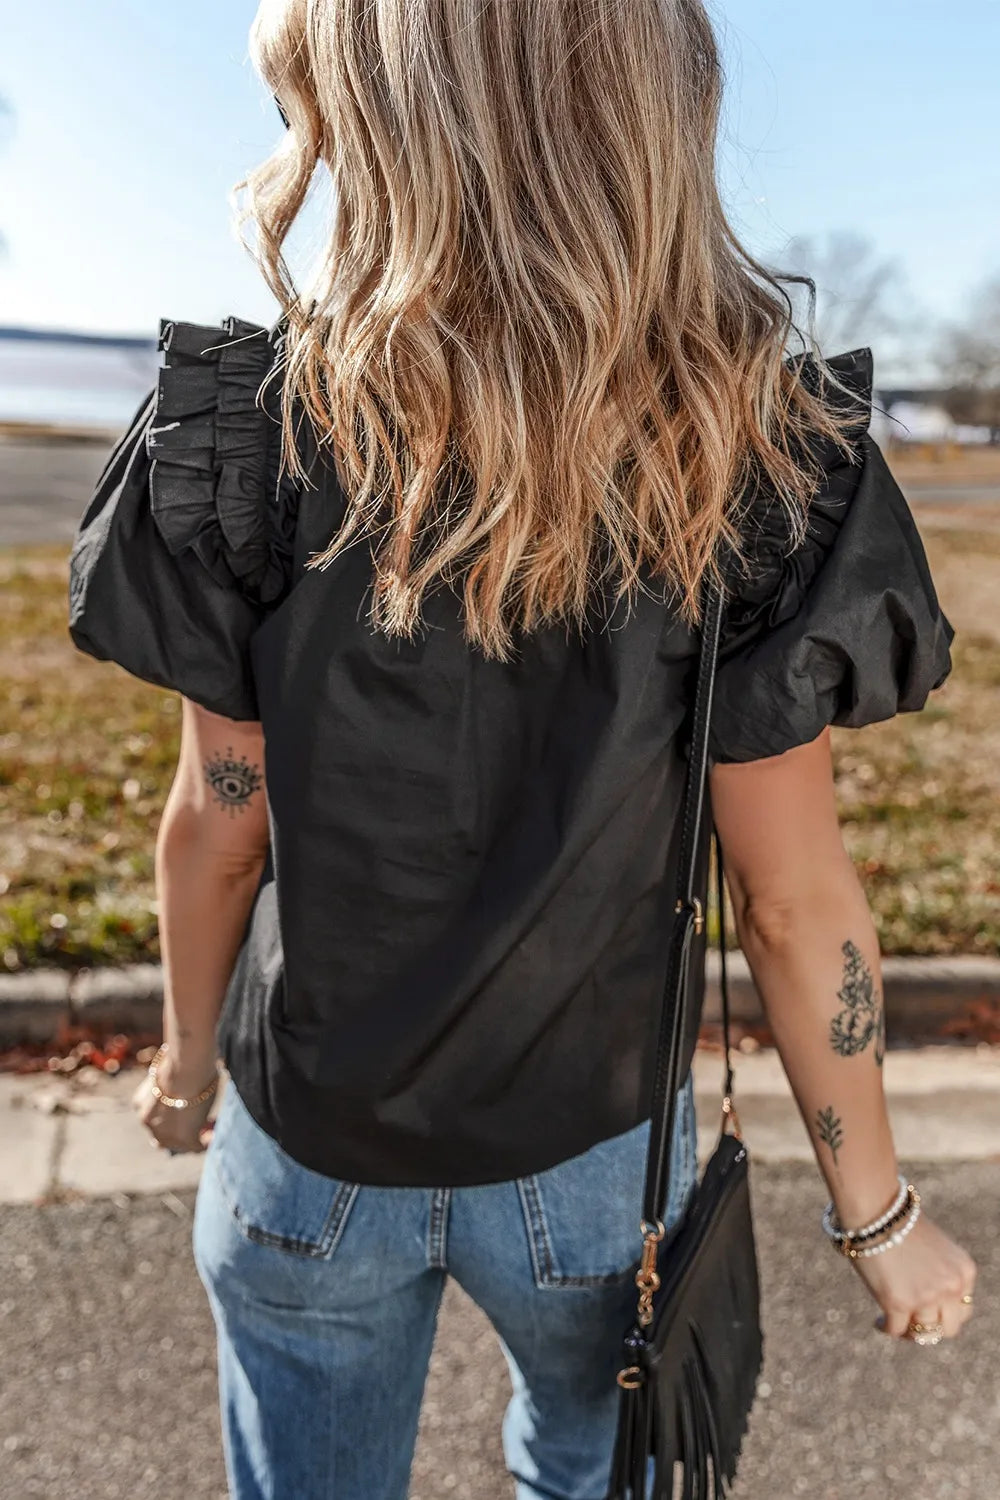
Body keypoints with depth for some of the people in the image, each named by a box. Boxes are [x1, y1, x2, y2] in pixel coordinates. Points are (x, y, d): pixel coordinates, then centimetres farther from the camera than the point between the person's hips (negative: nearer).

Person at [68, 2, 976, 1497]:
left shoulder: (261, 425, -19)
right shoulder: (748, 461, -19)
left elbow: (219, 824, -11)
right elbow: (794, 901, -16)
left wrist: (190, 1048, 9)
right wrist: (876, 1211, -1)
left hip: (309, 1148, 1)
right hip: (585, 1146, 0)